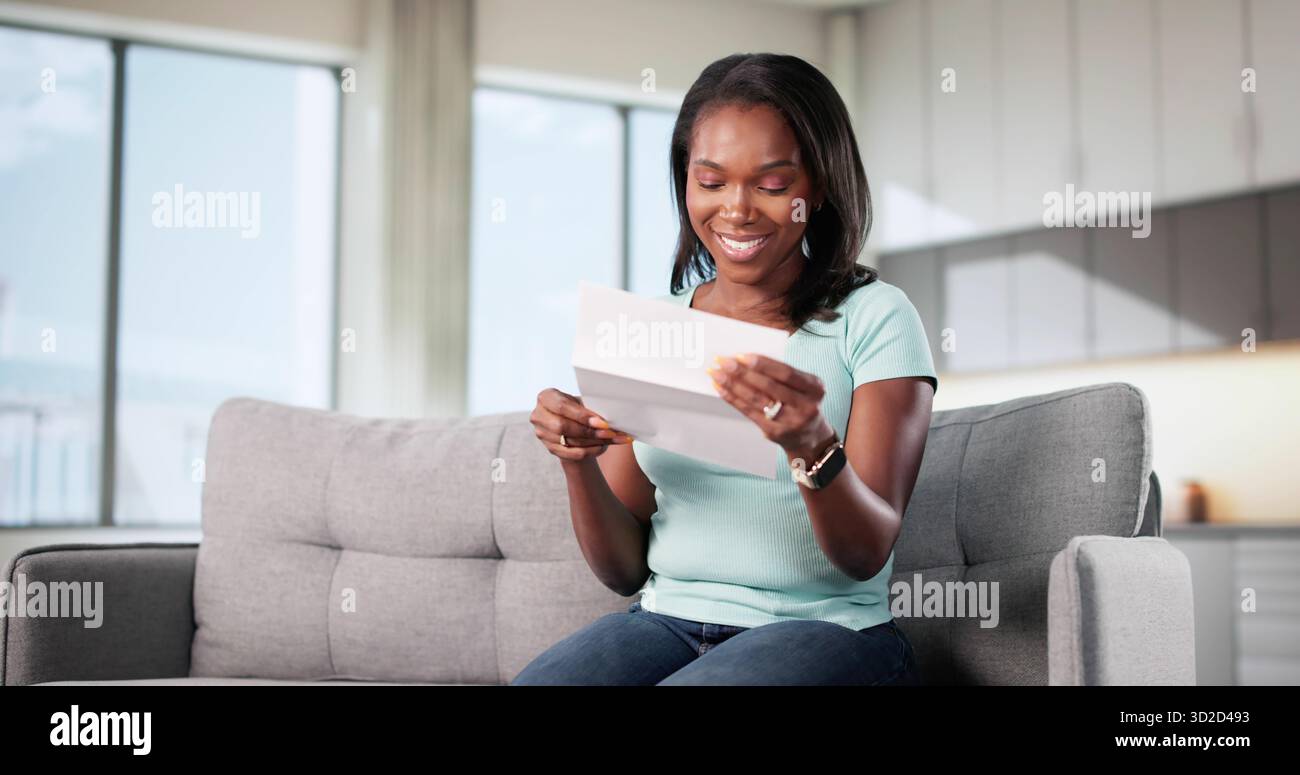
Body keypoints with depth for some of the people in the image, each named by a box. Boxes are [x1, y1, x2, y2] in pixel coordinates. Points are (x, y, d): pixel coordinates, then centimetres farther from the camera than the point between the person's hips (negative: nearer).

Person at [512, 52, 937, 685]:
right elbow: (624, 569, 8)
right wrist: (578, 462, -12)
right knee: (536, 683, -28)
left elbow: (868, 553, -10)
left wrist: (811, 445, -30)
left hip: (827, 628, -2)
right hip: (669, 621, 3)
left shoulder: (874, 318, -2)